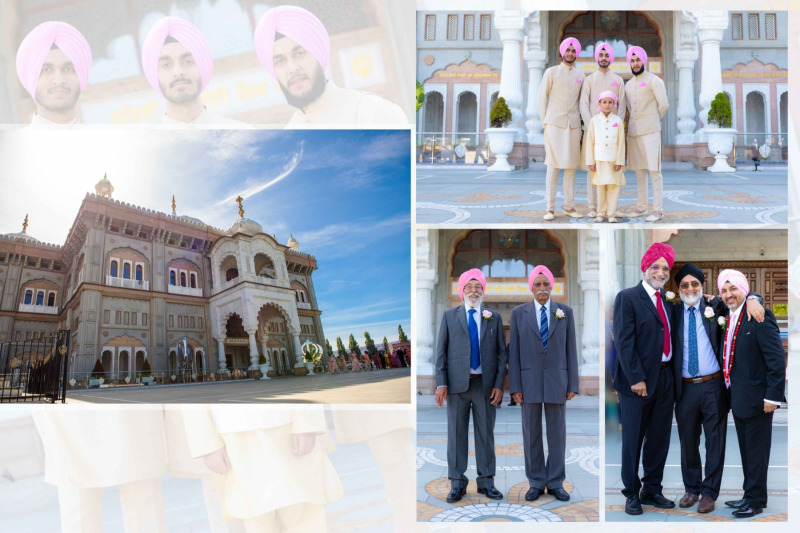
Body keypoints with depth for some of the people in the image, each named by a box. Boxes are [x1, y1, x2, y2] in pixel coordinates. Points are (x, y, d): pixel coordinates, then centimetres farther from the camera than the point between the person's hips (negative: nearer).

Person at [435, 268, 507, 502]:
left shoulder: (494, 317, 9)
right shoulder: (450, 316, 7)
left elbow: (502, 353, 7)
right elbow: (441, 351, 3)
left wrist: (499, 384, -3)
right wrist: (441, 383, -6)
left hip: (485, 384, 1)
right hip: (457, 384, -1)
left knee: (486, 434, 6)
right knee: (456, 434, 4)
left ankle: (486, 482, 16)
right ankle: (457, 484, 12)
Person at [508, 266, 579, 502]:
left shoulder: (566, 312, 4)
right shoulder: (518, 313, 1)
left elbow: (571, 350, 3)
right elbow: (514, 352, 0)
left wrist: (573, 384, -1)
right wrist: (515, 386, -5)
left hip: (556, 381, 1)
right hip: (529, 382, 0)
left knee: (557, 433, 5)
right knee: (531, 434, 5)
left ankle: (555, 483, 15)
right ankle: (536, 483, 15)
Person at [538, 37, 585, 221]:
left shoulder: (580, 75, 12)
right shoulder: (551, 72, 3)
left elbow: (581, 100, 17)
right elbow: (542, 97, 4)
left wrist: (578, 120, 7)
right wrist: (544, 121, 0)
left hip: (573, 125, 3)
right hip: (554, 124, -3)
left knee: (571, 166, 3)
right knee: (553, 166, -4)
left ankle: (569, 206, 9)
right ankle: (550, 208, -2)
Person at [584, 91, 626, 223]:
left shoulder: (618, 120, 2)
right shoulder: (594, 121, 2)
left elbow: (621, 143, 1)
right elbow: (589, 142, 2)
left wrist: (619, 161, -4)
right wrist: (590, 162, -2)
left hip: (614, 160, 0)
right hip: (599, 160, 0)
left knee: (613, 187, 1)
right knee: (601, 187, 4)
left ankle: (611, 213, 8)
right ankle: (600, 213, 12)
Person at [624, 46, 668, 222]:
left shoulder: (654, 80, -1)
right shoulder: (628, 84, 17)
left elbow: (663, 104, -5)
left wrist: (653, 121, 6)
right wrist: (632, 121, 15)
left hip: (650, 131, -6)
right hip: (633, 131, 6)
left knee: (654, 171, -9)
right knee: (639, 171, 7)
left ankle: (658, 210, -9)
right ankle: (641, 207, 13)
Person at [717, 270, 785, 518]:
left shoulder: (759, 316, -17)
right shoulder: (729, 319, 8)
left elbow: (777, 358, -19)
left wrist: (773, 395, -20)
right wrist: (730, 390, 8)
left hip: (756, 397, -8)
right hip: (738, 397, 8)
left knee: (756, 451, 3)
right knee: (746, 449, 18)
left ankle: (756, 501, 14)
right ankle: (750, 495, 29)